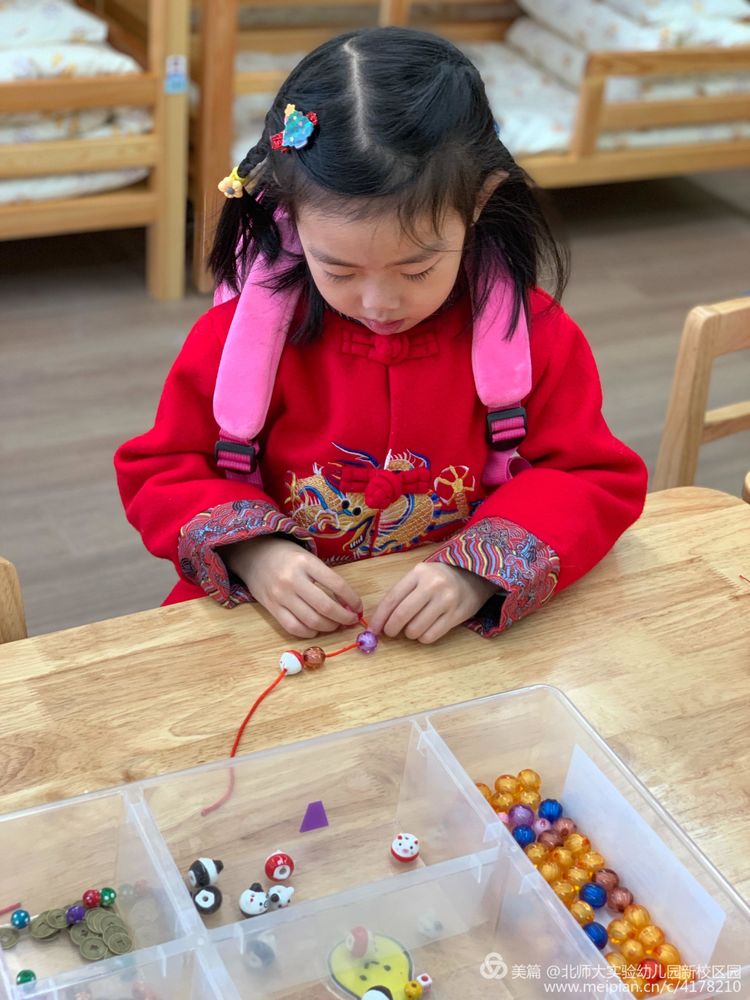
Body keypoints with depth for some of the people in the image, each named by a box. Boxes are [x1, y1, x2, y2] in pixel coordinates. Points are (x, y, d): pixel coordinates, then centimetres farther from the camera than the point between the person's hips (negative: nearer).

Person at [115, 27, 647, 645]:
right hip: (281, 625, 0)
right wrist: (252, 552, -20)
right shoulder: (239, 334, -8)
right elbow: (160, 471, 0)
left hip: (462, 631, 1)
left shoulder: (533, 334, -8)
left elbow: (597, 479, -5)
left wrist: (482, 570, -23)